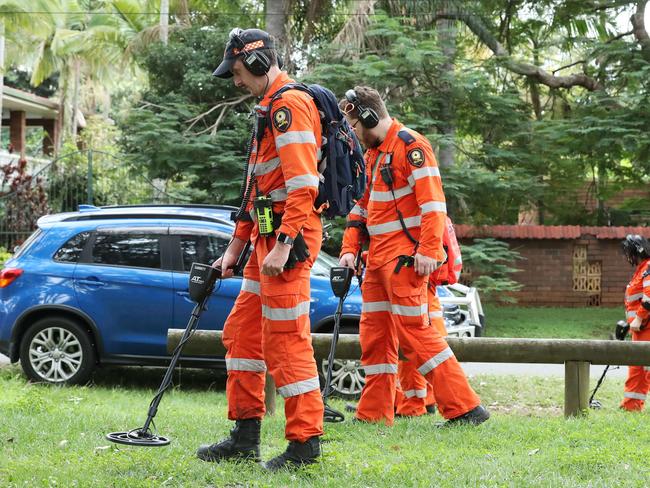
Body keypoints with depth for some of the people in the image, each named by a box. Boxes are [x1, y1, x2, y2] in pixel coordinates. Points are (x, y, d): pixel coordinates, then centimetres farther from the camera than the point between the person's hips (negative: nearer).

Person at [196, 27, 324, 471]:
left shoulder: (289, 105, -12)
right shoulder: (269, 110, 21)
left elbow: (304, 185, -21)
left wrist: (283, 245, -26)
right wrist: (237, 246, 25)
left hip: (290, 235, -11)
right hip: (268, 235, 11)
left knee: (286, 341, -8)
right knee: (242, 331, 13)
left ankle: (306, 441, 0)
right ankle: (245, 436, 20)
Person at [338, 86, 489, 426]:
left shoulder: (409, 145, -11)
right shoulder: (373, 154, 19)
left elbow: (433, 202, -19)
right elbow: (362, 205, 24)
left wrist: (428, 250, -24)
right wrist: (349, 249, 14)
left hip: (405, 255, -10)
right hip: (378, 256, 10)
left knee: (413, 333, -11)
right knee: (374, 334, 10)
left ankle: (464, 408, -9)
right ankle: (374, 414, 16)